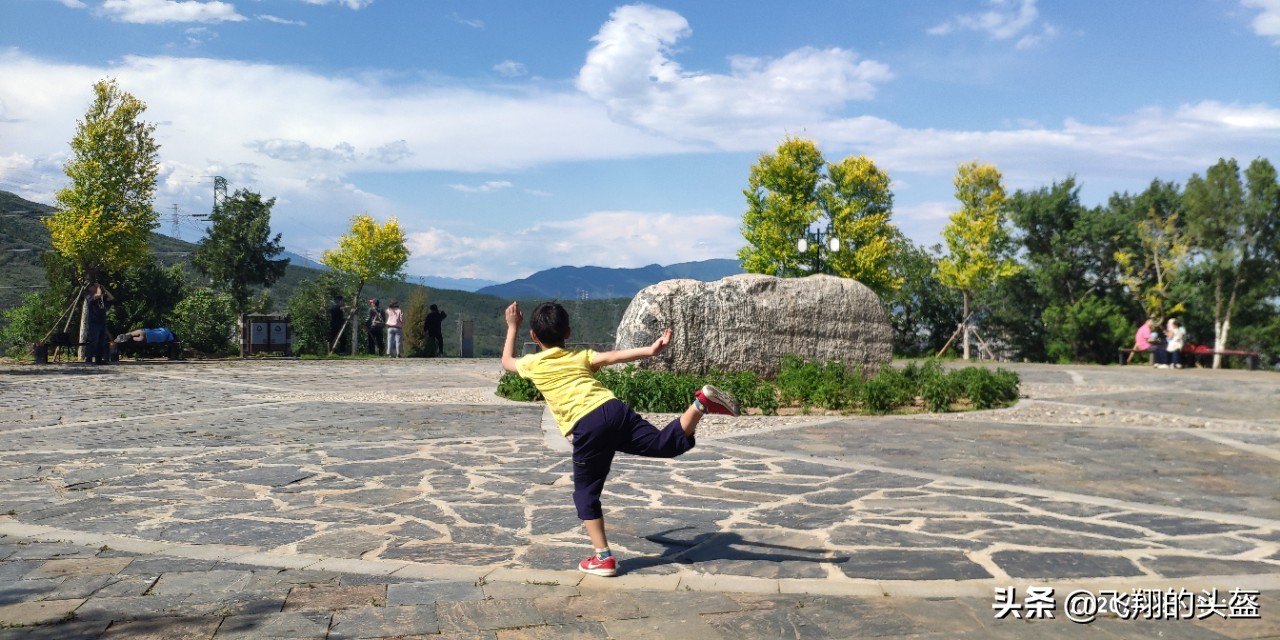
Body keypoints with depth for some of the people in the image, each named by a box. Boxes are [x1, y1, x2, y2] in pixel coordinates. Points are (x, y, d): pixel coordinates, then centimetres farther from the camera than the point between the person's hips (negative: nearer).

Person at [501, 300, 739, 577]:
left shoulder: (532, 364, 19)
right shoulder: (580, 356, 23)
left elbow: (506, 362, 40)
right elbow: (613, 356, 6)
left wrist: (512, 327, 49)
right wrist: (650, 350, -2)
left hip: (587, 429, -3)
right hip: (613, 410, 3)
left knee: (586, 494, 10)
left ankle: (603, 558, 9)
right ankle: (701, 403, -22)